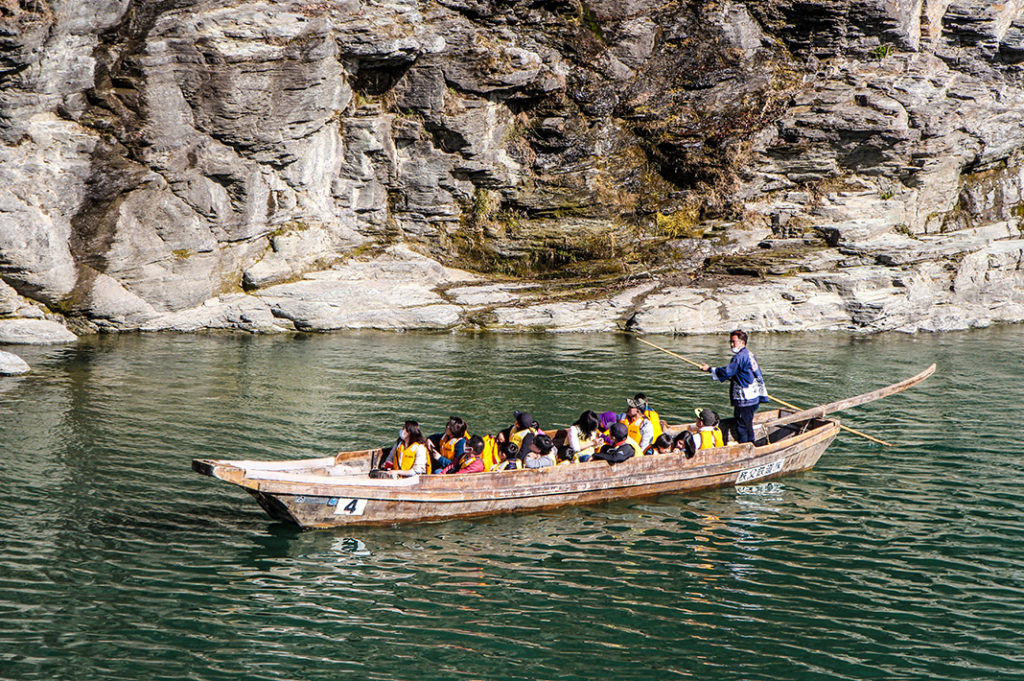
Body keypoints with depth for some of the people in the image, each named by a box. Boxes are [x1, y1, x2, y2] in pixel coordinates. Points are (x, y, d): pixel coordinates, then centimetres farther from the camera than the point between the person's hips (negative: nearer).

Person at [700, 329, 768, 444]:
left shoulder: (740, 357, -17)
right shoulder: (750, 355, 14)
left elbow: (726, 372, -20)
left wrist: (710, 369, -12)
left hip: (744, 400, -10)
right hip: (754, 398, 10)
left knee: (741, 425, -5)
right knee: (748, 424, 18)